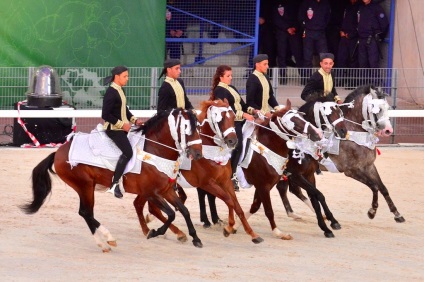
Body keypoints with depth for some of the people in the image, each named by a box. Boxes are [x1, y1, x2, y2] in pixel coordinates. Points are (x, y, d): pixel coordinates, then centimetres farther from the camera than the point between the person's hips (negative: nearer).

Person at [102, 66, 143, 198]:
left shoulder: (120, 90, 11)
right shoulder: (111, 92, -17)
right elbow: (105, 115, -21)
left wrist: (134, 120, 8)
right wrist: (121, 124, -20)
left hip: (123, 127, 10)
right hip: (114, 128, -10)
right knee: (128, 152, -20)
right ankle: (114, 184, -17)